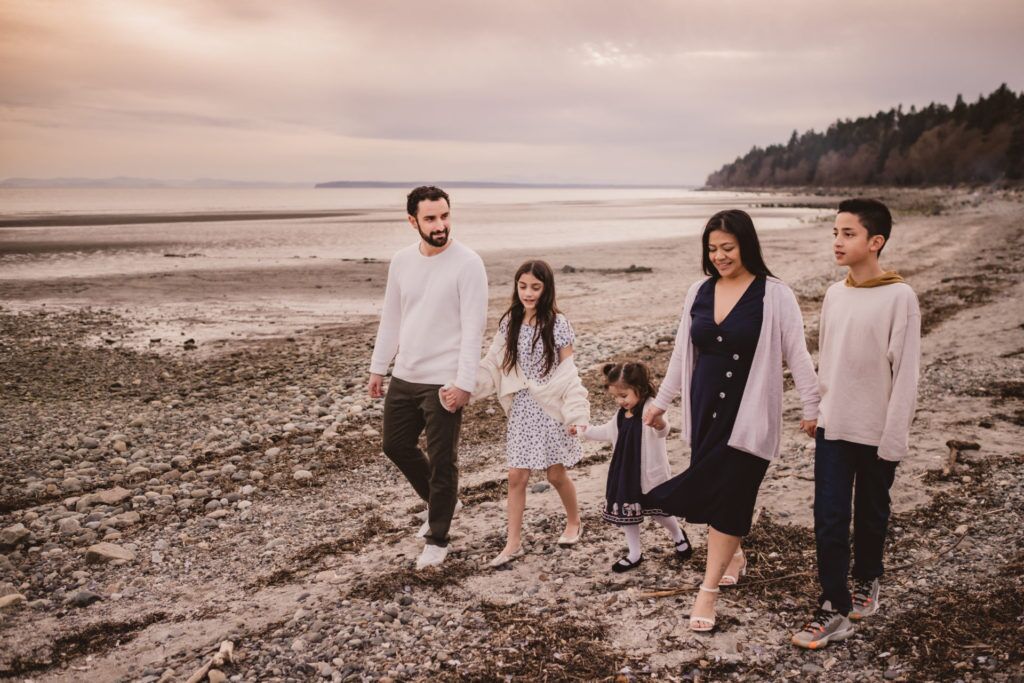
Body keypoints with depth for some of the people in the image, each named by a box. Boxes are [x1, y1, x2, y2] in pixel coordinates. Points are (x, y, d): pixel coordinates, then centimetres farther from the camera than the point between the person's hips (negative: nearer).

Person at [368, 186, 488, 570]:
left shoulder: (467, 264, -14)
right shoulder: (402, 261, 5)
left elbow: (473, 328, -16)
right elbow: (390, 318, 13)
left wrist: (464, 383, -21)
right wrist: (378, 367, 14)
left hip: (444, 381, -6)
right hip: (404, 377, 7)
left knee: (441, 461, 3)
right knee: (396, 445, 17)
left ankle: (437, 540, 20)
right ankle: (437, 503, 40)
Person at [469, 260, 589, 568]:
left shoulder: (557, 324, -9)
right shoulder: (509, 323, 2)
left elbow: (568, 372, -9)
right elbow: (493, 365, 2)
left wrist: (575, 413, -14)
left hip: (551, 408, -3)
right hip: (522, 408, 3)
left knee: (556, 474, 10)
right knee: (516, 476, 2)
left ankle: (574, 522, 37)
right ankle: (513, 543, 12)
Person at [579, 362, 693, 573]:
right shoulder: (621, 414, 4)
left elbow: (662, 431, -43)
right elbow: (607, 432, 24)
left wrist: (659, 425, -66)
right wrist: (585, 431, 27)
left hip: (649, 474, -7)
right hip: (624, 474, 7)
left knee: (658, 511, 8)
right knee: (626, 514, 11)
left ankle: (678, 536, 39)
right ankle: (635, 554, 27)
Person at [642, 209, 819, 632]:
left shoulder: (773, 295, -8)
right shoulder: (700, 292, 7)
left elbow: (797, 355, -6)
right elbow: (682, 353, 14)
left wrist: (811, 408, -8)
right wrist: (661, 401, 17)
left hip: (748, 413, -5)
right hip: (705, 409, 5)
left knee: (728, 497, -5)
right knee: (710, 491, 11)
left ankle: (708, 591, 2)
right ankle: (733, 555, 36)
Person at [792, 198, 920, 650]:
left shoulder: (899, 297, -13)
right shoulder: (834, 294, 4)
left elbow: (906, 373, -13)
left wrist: (894, 437, -14)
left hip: (876, 432, -4)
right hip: (832, 426, 4)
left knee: (871, 514, 15)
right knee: (829, 518, 0)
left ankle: (866, 580, 37)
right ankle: (835, 608, 7)